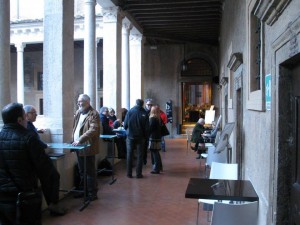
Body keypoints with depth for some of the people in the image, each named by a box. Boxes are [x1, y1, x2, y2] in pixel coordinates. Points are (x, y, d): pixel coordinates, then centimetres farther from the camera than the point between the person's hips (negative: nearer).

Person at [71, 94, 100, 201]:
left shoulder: (93, 114, -13)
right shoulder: (78, 113, 14)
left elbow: (93, 130, -23)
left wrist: (80, 140, -28)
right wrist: (73, 141, 10)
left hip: (88, 148, -8)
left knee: (90, 172, 1)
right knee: (82, 171, 17)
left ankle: (92, 193, 12)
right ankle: (85, 191, 31)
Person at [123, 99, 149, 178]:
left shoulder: (130, 111, -6)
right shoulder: (144, 113, -6)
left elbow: (125, 125, -4)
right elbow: (147, 127, -5)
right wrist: (145, 136, 8)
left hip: (130, 136, 1)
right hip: (140, 137, 0)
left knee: (129, 155, 10)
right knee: (140, 155, 8)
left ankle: (129, 173, 12)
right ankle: (138, 174, 7)